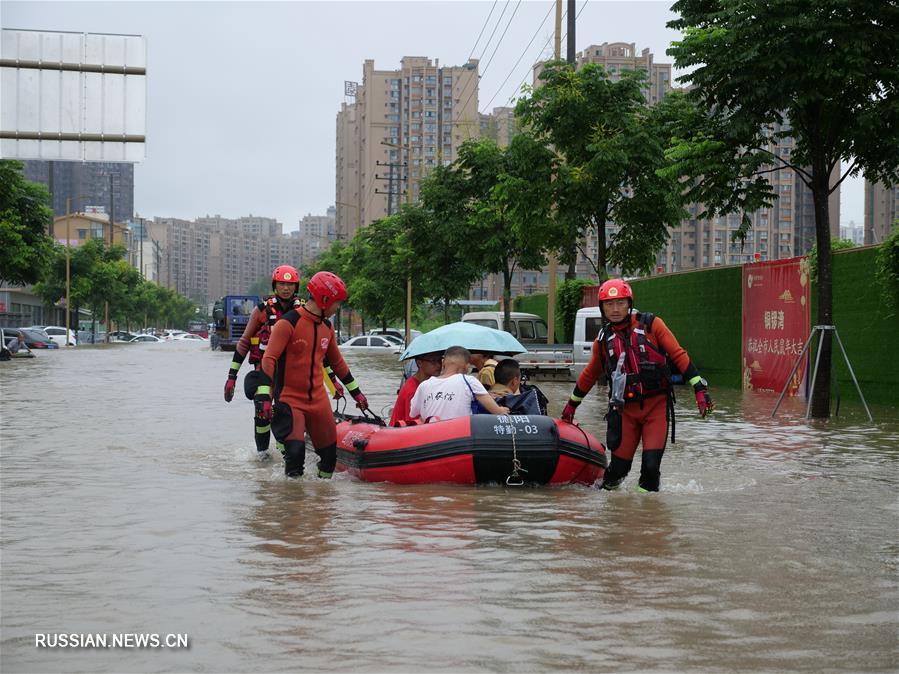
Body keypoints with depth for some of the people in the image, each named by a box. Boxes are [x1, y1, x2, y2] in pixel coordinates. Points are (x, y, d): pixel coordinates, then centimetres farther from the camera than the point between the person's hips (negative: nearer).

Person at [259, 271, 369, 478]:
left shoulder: (326, 327, 10)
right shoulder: (289, 323, -13)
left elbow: (337, 362, 24)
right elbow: (269, 359, -18)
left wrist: (356, 392, 28)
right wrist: (263, 395, -28)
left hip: (318, 400, 7)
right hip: (289, 400, -7)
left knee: (330, 454, 9)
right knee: (295, 452, -21)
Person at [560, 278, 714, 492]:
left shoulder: (651, 324, 0)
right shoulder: (604, 340, 9)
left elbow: (678, 355, -2)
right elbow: (590, 374, 24)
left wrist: (700, 388, -8)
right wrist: (572, 404, 32)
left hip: (656, 405, -2)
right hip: (625, 409, 2)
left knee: (651, 465, -13)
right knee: (619, 465, 1)